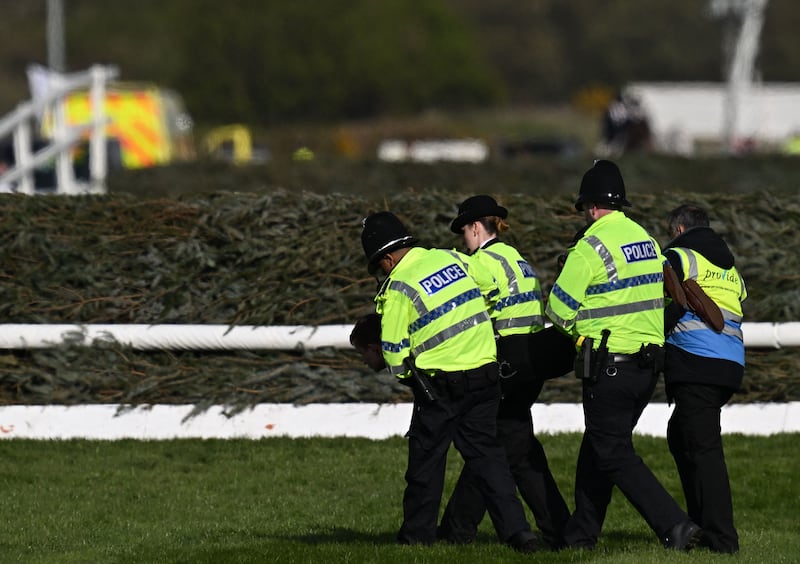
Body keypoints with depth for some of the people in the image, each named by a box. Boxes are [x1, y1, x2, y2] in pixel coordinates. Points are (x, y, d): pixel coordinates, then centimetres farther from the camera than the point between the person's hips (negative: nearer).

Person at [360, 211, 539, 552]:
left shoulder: (398, 287, -11)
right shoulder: (451, 258, 6)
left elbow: (394, 352, -6)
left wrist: (408, 374, 15)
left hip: (441, 383, -5)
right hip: (485, 371, 6)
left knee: (426, 458, 10)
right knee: (486, 452, 8)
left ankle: (417, 534, 19)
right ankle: (516, 529, -2)